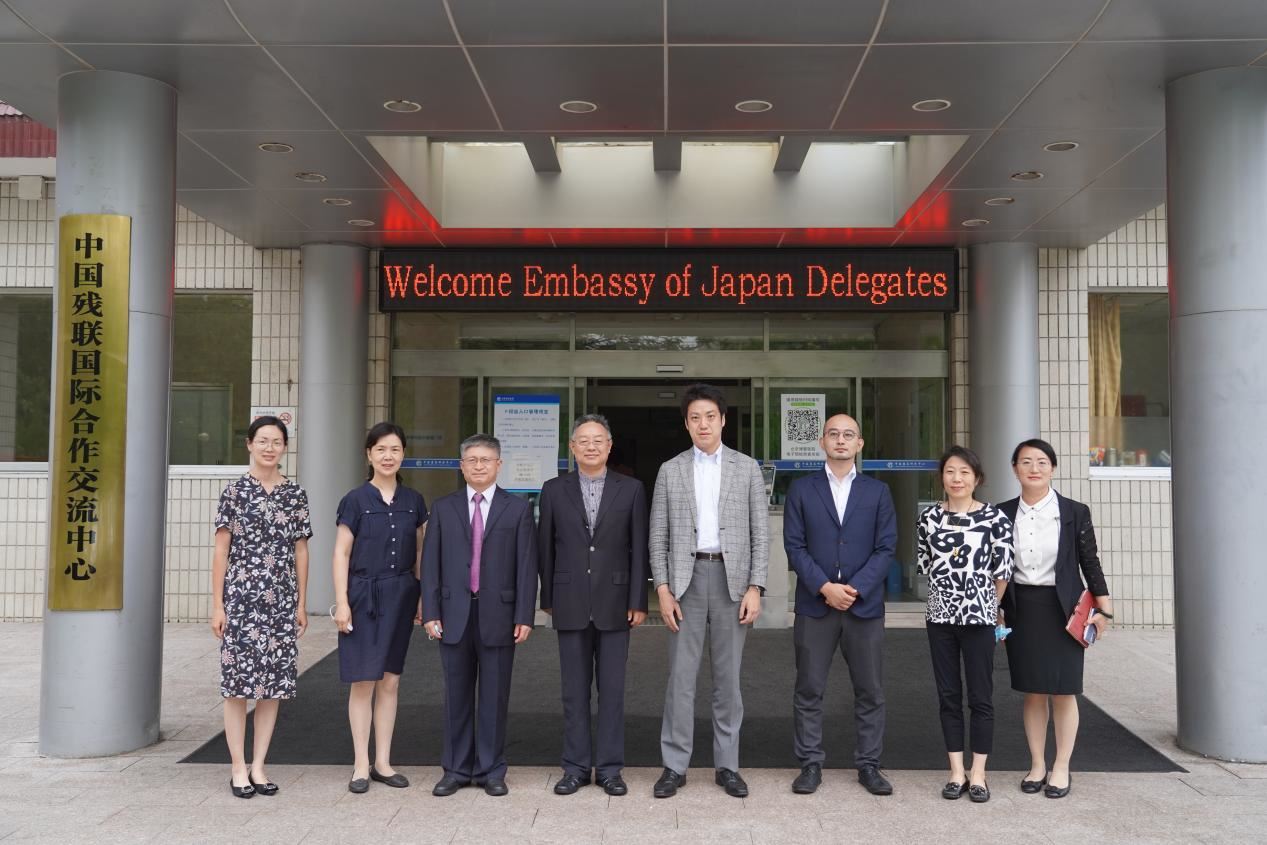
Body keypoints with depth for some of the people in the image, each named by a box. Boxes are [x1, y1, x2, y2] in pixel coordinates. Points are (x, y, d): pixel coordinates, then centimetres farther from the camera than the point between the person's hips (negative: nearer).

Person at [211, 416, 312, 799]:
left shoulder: (296, 494, 7)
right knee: (238, 681, 0)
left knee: (274, 681, 5)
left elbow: (300, 551, 10)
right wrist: (217, 604, -5)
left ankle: (258, 765, 16)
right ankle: (239, 768, 12)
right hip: (241, 596, -3)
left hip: (281, 599, 3)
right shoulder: (235, 491, 1)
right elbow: (221, 550, 0)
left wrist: (302, 604, 7)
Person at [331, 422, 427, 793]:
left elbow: (420, 552, 11)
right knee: (363, 681, 0)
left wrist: (423, 597, 7)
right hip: (364, 595, -3)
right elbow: (341, 554, -3)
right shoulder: (356, 500, -3)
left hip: (400, 596, 3)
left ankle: (383, 762, 18)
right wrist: (342, 602, -9)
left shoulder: (413, 501, 6)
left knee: (390, 680, 8)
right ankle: (361, 764, 10)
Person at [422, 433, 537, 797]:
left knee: (494, 697, 6)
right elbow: (431, 563, 6)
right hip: (455, 616, 1)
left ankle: (491, 771, 17)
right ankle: (456, 770, 20)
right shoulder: (443, 508, 8)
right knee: (457, 696, 9)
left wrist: (525, 616, -6)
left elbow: (526, 566, -1)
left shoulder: (518, 508, 4)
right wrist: (431, 612, -2)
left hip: (498, 616, -1)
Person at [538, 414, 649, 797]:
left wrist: (638, 601, -4)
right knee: (574, 691, 7)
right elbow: (545, 547, 7)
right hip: (571, 605, 1)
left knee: (612, 690, 5)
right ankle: (576, 767, 18)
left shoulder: (631, 489, 2)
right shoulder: (554, 490, 5)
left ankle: (610, 768, 15)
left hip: (614, 604, -1)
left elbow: (639, 549, 0)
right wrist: (548, 598, 6)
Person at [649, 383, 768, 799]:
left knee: (728, 676, 7)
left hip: (733, 577, 0)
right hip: (686, 577, 0)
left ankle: (727, 765, 17)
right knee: (680, 675, 1)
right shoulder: (670, 470, 7)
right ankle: (675, 765, 10)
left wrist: (755, 587, -6)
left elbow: (760, 533, 2)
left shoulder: (747, 468, 5)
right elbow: (658, 536, 5)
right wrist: (663, 590, -4)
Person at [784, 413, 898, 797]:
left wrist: (854, 588, -11)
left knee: (870, 691, 6)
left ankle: (868, 765, 18)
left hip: (865, 605, 1)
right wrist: (825, 587, -13)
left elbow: (886, 548, 1)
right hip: (814, 605, -1)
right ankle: (810, 764, 14)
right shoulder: (801, 489, 5)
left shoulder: (878, 491, 8)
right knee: (808, 690, 3)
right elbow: (794, 545, -1)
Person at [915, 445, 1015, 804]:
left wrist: (987, 604, 5)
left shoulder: (995, 518, -6)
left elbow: (1002, 572, -2)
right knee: (948, 696, 8)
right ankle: (956, 772, 18)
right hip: (940, 616, 3)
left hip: (979, 616, -2)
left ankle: (978, 774, 14)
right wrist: (950, 593, 10)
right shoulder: (929, 517, 2)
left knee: (980, 697, 4)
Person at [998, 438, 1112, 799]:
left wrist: (1104, 609, -1)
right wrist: (995, 612, 7)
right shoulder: (1004, 514, 2)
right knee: (1032, 692, 10)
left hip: (1062, 609, -2)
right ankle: (1037, 765, 23)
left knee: (1063, 691, 5)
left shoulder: (1074, 512, -3)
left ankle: (1061, 768, 18)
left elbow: (1090, 562, 0)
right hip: (1021, 609, 2)